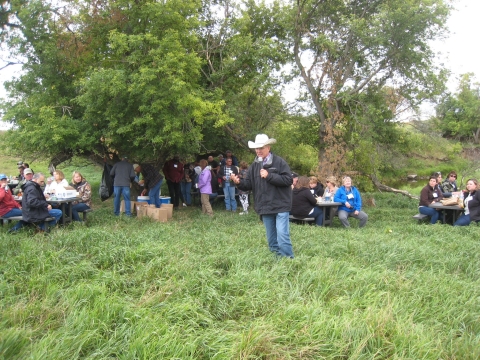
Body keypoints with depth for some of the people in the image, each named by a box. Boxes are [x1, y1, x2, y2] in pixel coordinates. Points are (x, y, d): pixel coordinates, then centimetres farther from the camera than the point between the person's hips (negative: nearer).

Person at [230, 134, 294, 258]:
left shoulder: (279, 162, -8)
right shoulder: (254, 165, 7)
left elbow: (288, 180, -16)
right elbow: (248, 185, 5)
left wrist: (269, 176, -20)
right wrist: (239, 182, -16)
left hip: (281, 207, -5)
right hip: (265, 208, 6)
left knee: (282, 236, -10)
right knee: (271, 239, 14)